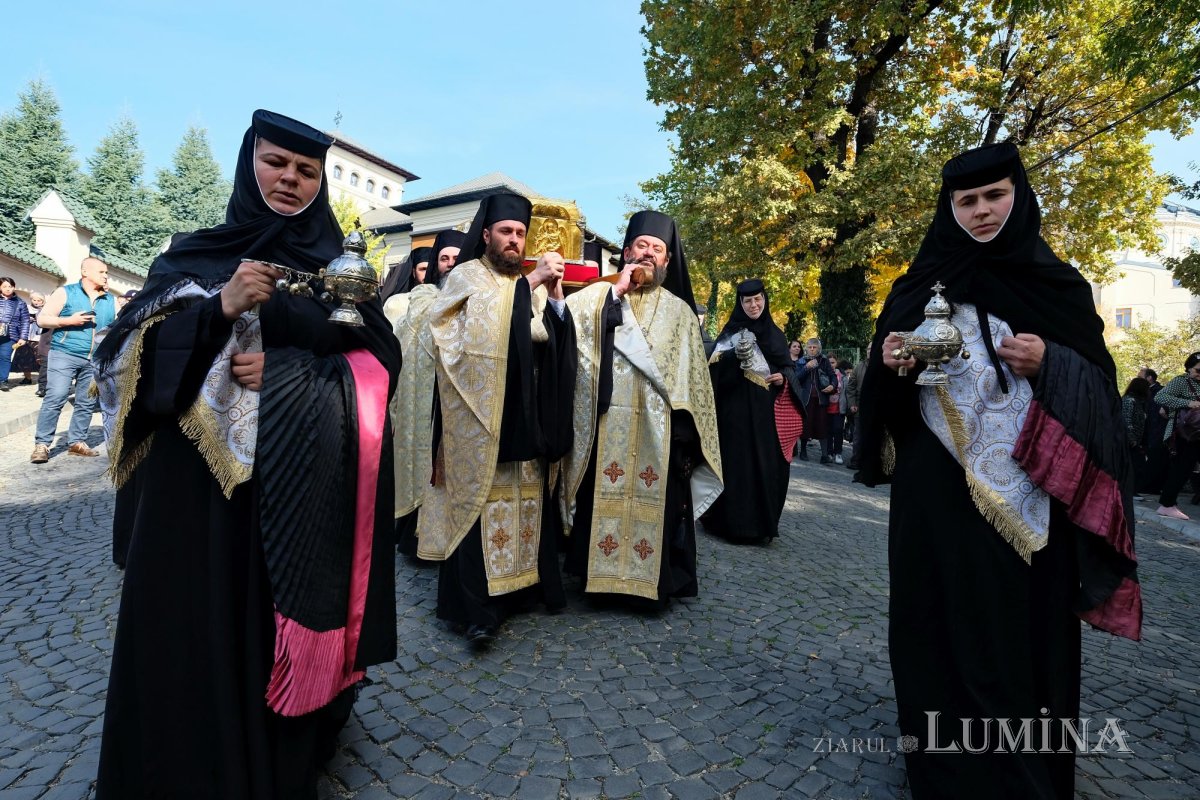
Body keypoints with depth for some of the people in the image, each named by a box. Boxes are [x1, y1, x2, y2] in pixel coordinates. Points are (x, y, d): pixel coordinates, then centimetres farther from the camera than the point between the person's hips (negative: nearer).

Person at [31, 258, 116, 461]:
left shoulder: (110, 300, 14)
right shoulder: (65, 292, 2)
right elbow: (42, 319, 0)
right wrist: (70, 320, -13)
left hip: (96, 360, 4)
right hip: (64, 355, -4)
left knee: (87, 403, 5)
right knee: (54, 399, -8)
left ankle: (76, 442, 14)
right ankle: (42, 444, -2)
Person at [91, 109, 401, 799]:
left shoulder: (339, 267, 8)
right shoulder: (197, 256, 7)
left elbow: (381, 359, 0)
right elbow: (131, 353, -1)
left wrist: (291, 371, -13)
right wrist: (220, 308, -17)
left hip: (303, 484, 0)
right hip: (203, 476, 0)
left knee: (287, 623, 8)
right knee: (199, 629, 6)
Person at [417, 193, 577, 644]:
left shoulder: (532, 283, 15)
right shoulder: (466, 276, 3)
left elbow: (554, 337, 4)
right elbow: (487, 319, -17)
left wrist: (555, 295, -11)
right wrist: (532, 281, -21)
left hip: (525, 414, 5)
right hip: (480, 414, -4)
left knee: (525, 495, 8)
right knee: (481, 496, -5)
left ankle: (524, 582, 21)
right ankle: (476, 606, 2)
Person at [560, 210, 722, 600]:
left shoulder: (679, 311, 14)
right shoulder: (597, 295, 11)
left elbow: (692, 378, 10)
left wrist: (687, 430, 1)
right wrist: (616, 293, -7)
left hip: (658, 431, 1)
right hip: (606, 430, -1)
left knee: (655, 503, 2)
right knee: (604, 500, 2)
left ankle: (648, 579, 17)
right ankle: (601, 574, 18)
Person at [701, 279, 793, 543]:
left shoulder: (776, 334, 14)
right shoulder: (733, 332, 1)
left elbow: (789, 367, 19)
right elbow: (715, 368, -9)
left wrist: (784, 377, -3)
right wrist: (737, 357, -27)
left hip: (768, 410, 4)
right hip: (738, 409, -4)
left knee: (768, 465, 3)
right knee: (738, 462, -5)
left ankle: (763, 522, 15)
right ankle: (735, 522, 3)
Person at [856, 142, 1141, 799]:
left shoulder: (1056, 283, 6)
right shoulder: (922, 284, 9)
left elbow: (1097, 381, 4)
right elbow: (890, 370, 9)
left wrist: (1049, 363, -16)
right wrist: (890, 361, -13)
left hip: (1022, 490, -1)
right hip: (934, 486, 1)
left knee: (1018, 623, 4)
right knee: (939, 616, 7)